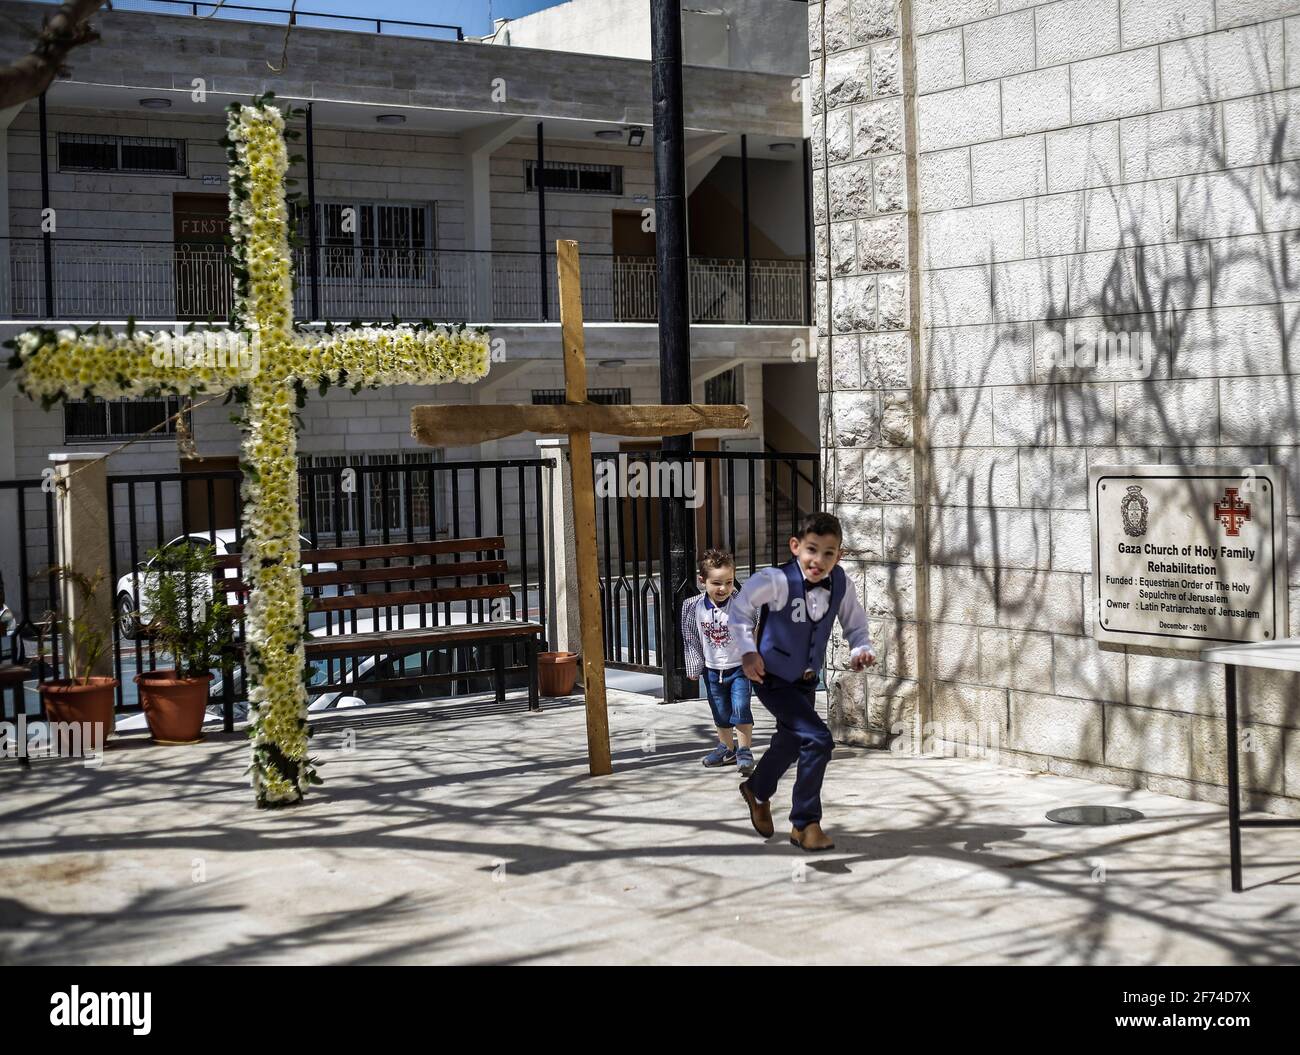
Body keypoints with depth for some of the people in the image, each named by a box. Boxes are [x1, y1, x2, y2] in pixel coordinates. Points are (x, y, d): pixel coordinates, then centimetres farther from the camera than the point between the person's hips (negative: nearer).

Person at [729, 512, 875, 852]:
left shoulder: (840, 584, -13)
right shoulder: (777, 581, -27)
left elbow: (855, 624, 2)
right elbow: (740, 607, -11)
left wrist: (862, 650, -16)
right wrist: (748, 651, -15)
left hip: (807, 681, 7)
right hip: (774, 680, -6)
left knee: (790, 743, 26)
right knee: (817, 739, -22)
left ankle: (758, 791, 57)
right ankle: (805, 823, -7)